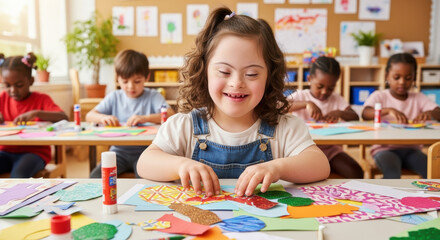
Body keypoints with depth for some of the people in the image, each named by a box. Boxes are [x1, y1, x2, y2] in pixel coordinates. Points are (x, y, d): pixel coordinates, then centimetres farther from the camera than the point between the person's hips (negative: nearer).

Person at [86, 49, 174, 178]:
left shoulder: (153, 96, 4)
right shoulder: (114, 97, 14)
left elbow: (171, 115, -13)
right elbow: (89, 116, 9)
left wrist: (145, 118, -26)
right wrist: (103, 117, -14)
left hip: (143, 151, -3)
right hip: (119, 151, 3)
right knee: (96, 176, -20)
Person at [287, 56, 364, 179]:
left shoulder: (336, 99, 15)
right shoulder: (300, 96, 3)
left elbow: (355, 117, 4)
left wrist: (339, 113, -17)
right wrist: (306, 103, -27)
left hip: (330, 149, 4)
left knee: (356, 173, -17)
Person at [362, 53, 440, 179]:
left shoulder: (418, 98, 11)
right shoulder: (379, 96, 2)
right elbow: (365, 114, -18)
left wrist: (429, 113, -26)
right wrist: (388, 110, -35)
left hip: (411, 149, 4)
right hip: (385, 148, -3)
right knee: (392, 175, -32)